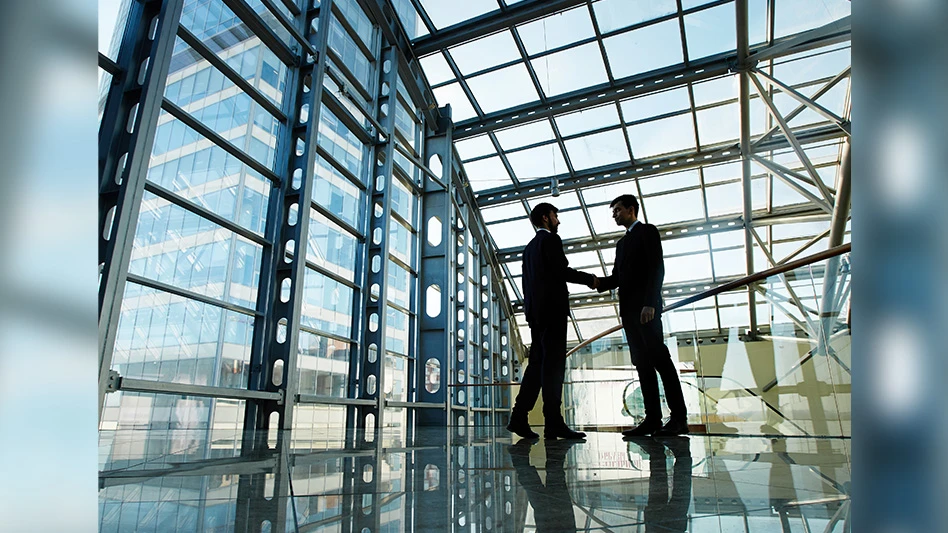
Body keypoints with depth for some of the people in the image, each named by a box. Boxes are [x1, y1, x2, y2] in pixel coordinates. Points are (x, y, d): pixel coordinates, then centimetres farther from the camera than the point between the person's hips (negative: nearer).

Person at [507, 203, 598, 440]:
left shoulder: (530, 247, 23)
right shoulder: (551, 239, -2)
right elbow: (561, 270, -15)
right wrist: (589, 279, -1)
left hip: (535, 309, 8)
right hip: (552, 307, -8)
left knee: (537, 364, 6)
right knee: (553, 364, -10)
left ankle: (519, 418, 1)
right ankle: (553, 423, -10)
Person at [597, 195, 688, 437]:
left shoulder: (647, 231, 2)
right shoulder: (622, 243, 25)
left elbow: (657, 268, -9)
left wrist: (650, 303, -19)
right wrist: (599, 282, -1)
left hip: (646, 307, -8)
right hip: (628, 309, 8)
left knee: (660, 359, -9)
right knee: (643, 363, 3)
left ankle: (679, 418, -4)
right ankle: (653, 419, 3)